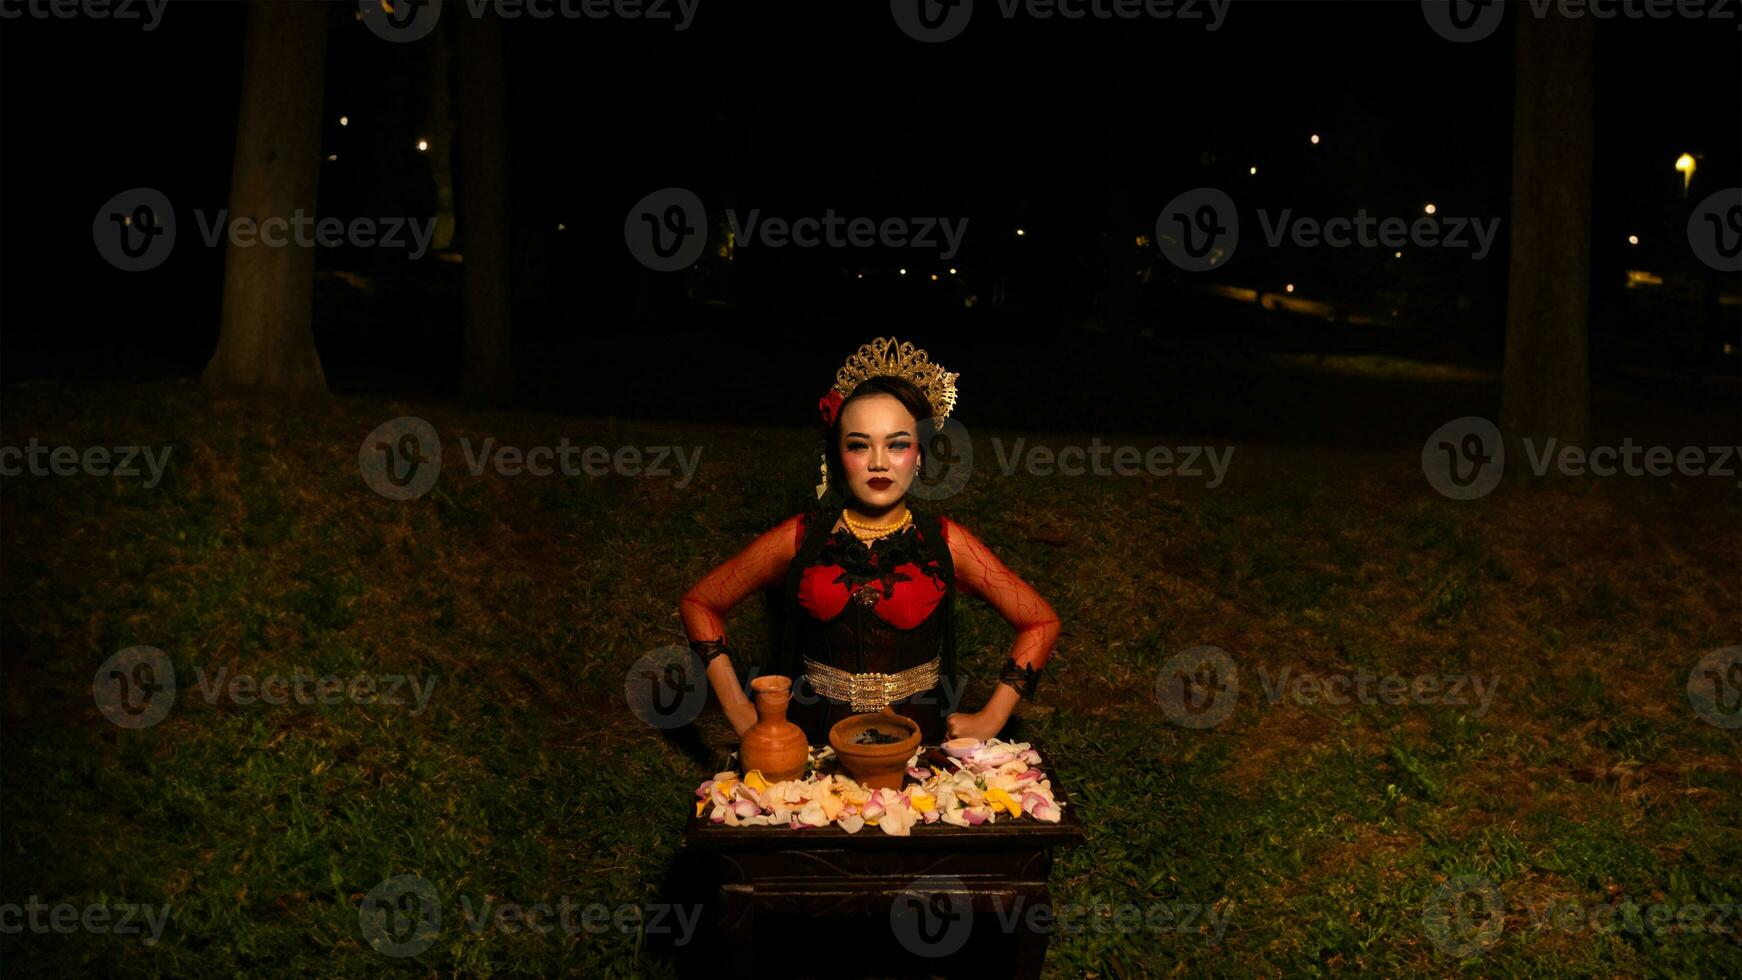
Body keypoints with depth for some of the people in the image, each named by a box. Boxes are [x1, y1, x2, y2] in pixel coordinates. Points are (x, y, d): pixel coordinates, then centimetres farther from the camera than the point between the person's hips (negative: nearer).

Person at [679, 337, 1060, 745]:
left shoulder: (944, 543, 2)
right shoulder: (799, 540, 2)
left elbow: (1041, 622, 10)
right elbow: (699, 603, 12)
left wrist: (990, 720, 5)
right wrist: (738, 710, 6)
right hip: (815, 742, 0)